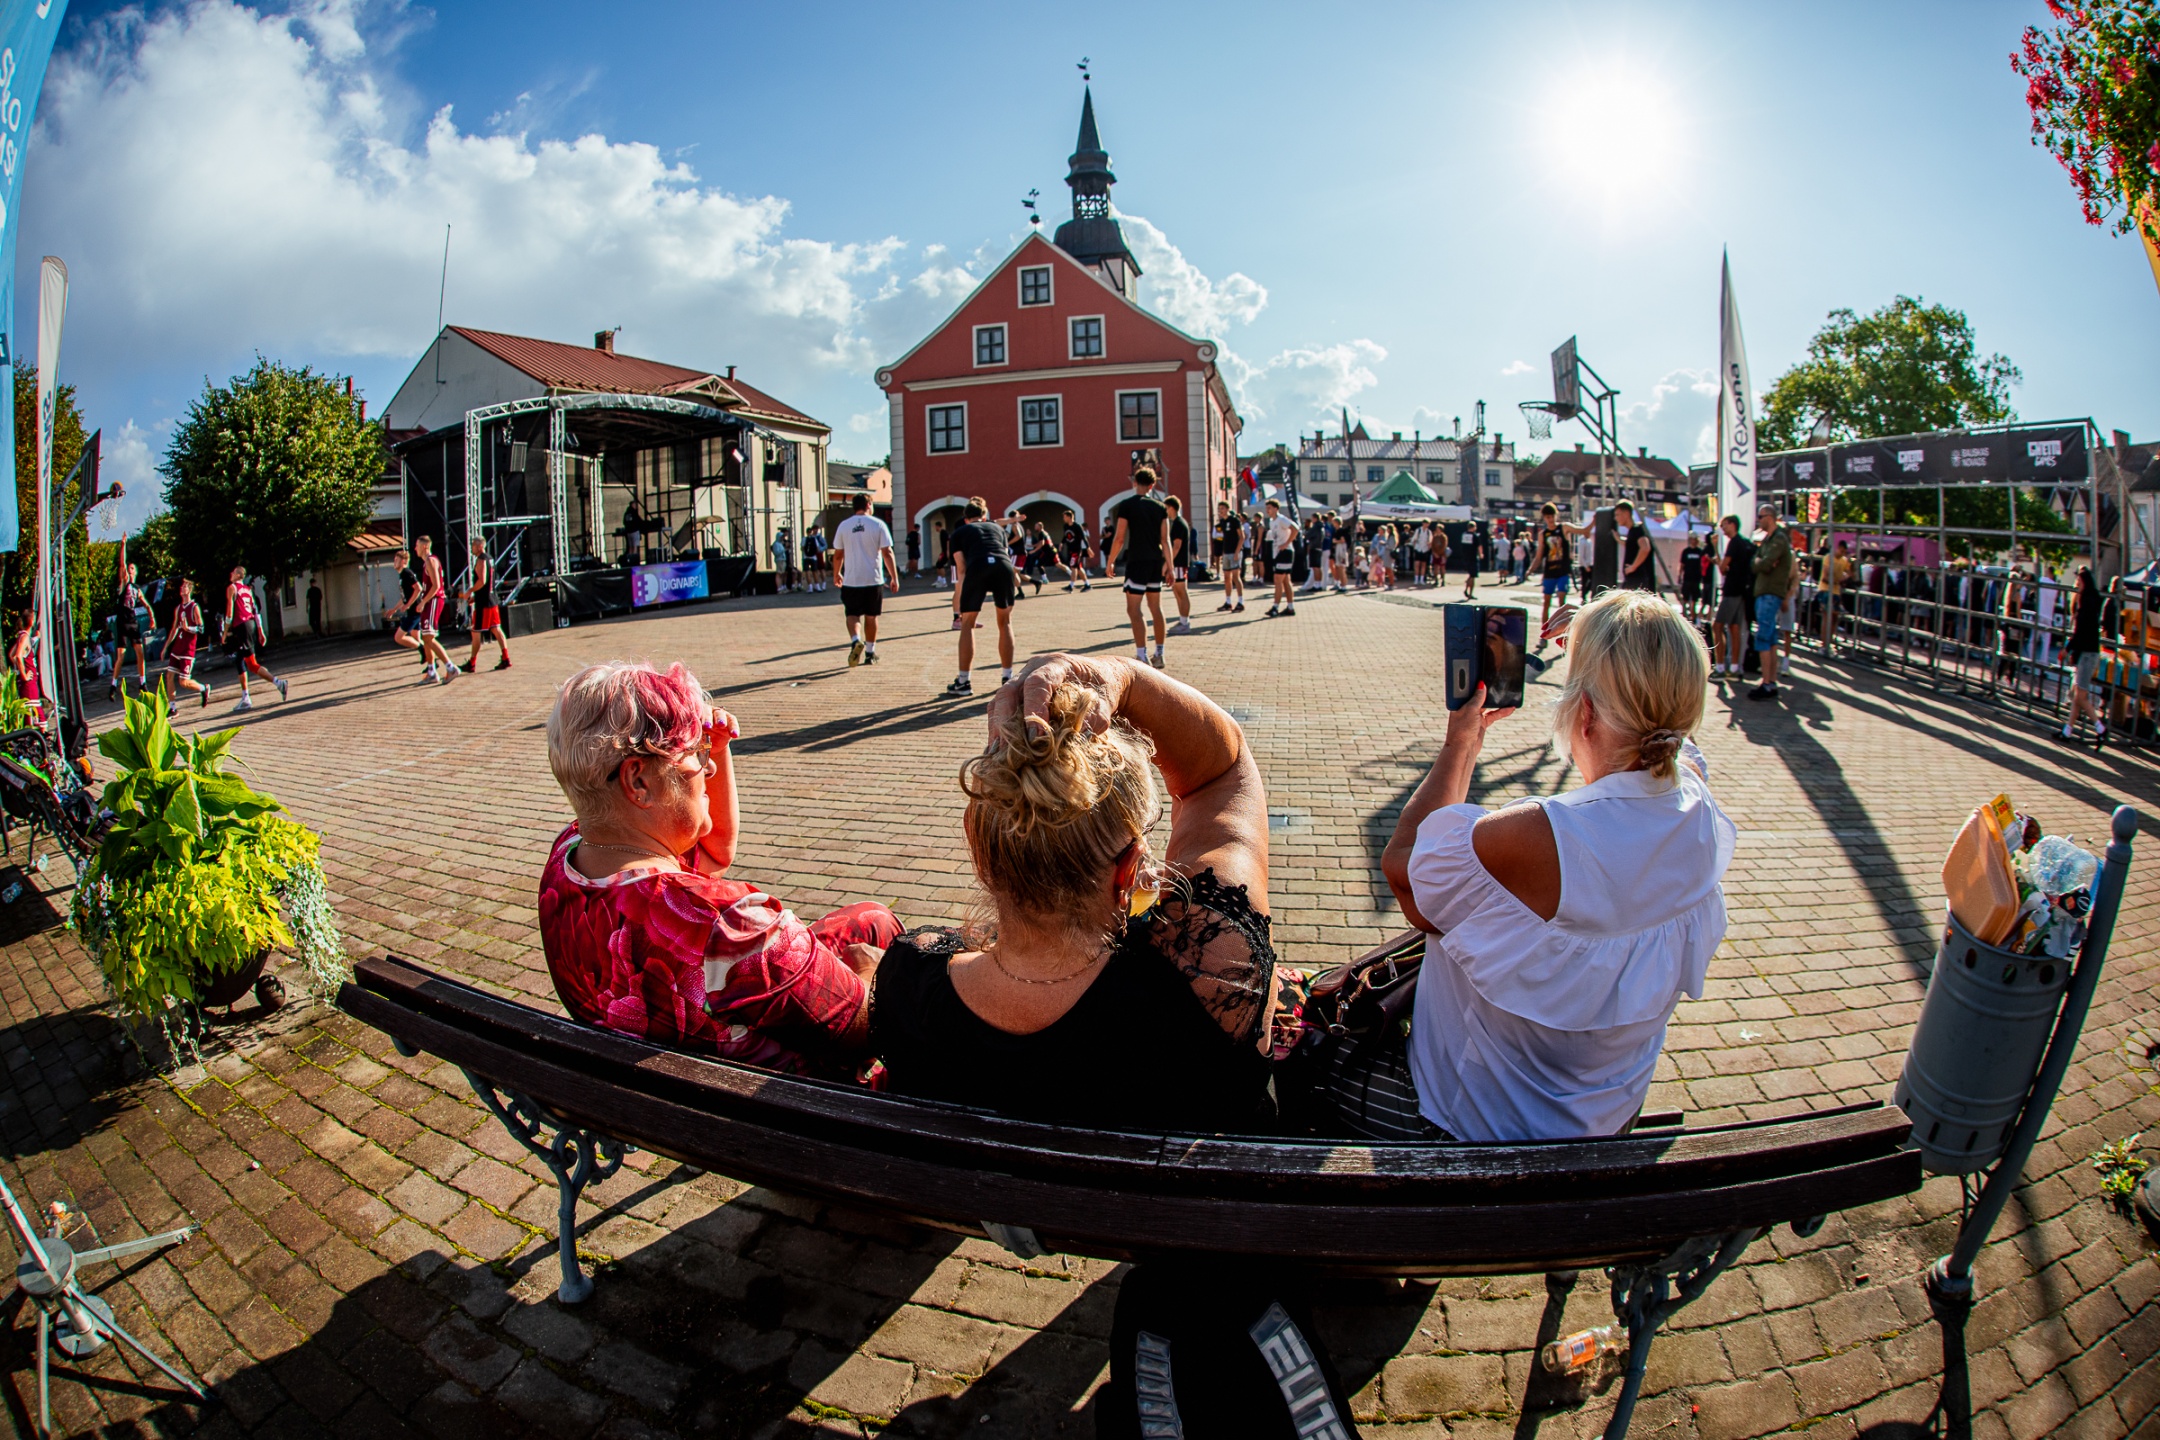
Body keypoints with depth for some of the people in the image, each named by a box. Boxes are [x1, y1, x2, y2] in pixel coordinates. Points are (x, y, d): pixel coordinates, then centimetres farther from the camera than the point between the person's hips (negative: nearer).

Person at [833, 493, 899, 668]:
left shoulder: (844, 526, 2)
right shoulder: (878, 524, -3)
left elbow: (838, 554, 6)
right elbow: (887, 552, -7)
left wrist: (836, 574, 22)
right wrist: (894, 577, -2)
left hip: (851, 580, 0)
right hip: (874, 580, 0)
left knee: (852, 614, 6)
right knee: (871, 616, 12)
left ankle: (855, 640, -21)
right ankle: (870, 653, 18)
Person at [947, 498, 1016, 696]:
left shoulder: (959, 533, 25)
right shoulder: (997, 528, 33)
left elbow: (961, 570, 17)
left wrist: (958, 609, 18)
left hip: (977, 568, -2)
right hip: (1003, 567, 2)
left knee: (967, 624, 14)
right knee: (1005, 623, 20)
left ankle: (964, 681, 13)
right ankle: (1007, 677, 24)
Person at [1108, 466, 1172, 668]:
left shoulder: (1126, 505, -6)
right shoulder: (1160, 507, 7)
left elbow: (1119, 538, -7)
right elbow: (1165, 540, 6)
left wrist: (1110, 561, 3)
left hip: (1137, 562, -6)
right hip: (1155, 562, 6)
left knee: (1133, 609, -4)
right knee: (1156, 608, 13)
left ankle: (1142, 657, -13)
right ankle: (1159, 655, 18)